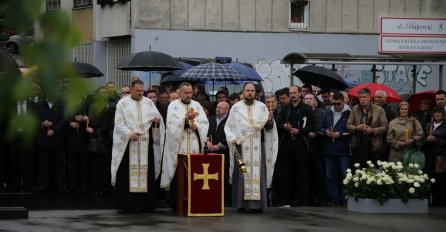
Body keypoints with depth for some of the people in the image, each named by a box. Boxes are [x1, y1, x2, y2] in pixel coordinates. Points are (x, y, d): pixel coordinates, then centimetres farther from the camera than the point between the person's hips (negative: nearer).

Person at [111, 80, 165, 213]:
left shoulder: (149, 102, 13)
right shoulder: (123, 103, 2)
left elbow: (157, 116, 10)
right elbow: (119, 123, -2)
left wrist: (157, 119, -14)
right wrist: (129, 134, -17)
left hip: (146, 143, 3)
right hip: (128, 142, -3)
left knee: (146, 172, 2)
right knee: (127, 173, -4)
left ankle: (145, 204, 6)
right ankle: (126, 204, -2)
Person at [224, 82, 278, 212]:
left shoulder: (262, 107, 7)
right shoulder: (236, 108, 4)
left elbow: (268, 128, 5)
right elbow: (228, 126, 7)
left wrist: (270, 121, -17)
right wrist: (232, 138, -10)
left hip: (257, 147, 1)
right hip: (241, 146, -1)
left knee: (258, 174, -3)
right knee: (241, 175, -3)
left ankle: (257, 204, -2)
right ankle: (241, 203, -1)